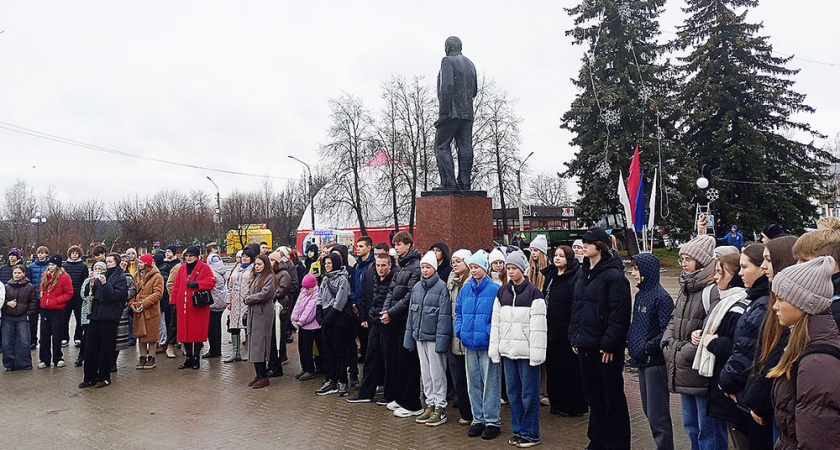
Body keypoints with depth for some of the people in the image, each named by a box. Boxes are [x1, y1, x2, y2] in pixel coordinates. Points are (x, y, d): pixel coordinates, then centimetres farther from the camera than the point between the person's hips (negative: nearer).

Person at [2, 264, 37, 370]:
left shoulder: (29, 287, 1)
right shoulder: (7, 286, 4)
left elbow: (33, 301, 7)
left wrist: (28, 313, -1)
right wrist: (7, 304, -10)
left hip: (22, 318, -2)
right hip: (7, 318, 2)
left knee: (23, 342, -3)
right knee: (7, 342, 5)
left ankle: (25, 364, 5)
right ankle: (9, 364, 14)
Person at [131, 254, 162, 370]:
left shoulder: (157, 276, -7)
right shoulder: (137, 276, 13)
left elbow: (158, 293, -13)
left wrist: (144, 303, -19)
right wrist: (132, 303, -3)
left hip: (151, 310, -6)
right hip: (138, 310, 6)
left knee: (151, 334, 2)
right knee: (140, 334, 10)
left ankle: (151, 358, 12)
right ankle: (142, 357, 20)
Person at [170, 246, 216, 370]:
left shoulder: (204, 268, 0)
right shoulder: (182, 269, 15)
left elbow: (212, 281, -9)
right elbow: (176, 287, 16)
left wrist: (197, 283, -19)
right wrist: (174, 301, 10)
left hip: (198, 305, -5)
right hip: (183, 306, 5)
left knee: (198, 331, -1)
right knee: (184, 331, 6)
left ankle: (196, 358, 11)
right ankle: (189, 358, 16)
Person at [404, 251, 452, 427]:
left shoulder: (442, 287, -10)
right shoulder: (417, 287, 10)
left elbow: (444, 316, -13)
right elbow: (411, 313, 14)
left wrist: (441, 340, -17)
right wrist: (409, 336, 11)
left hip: (434, 337, -7)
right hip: (419, 336, 7)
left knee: (437, 373, -1)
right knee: (425, 373, 13)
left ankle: (440, 409, 9)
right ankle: (430, 405, 24)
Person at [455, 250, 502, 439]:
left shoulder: (495, 289, -7)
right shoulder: (465, 289, 10)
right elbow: (458, 312, 17)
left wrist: (490, 332, -18)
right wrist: (459, 330, 3)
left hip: (487, 343, -6)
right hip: (469, 343, 6)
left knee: (490, 382, 2)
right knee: (473, 383, 13)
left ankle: (492, 421, 14)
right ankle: (478, 419, 25)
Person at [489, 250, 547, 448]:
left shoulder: (533, 293, -7)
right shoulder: (502, 292, 10)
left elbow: (538, 325, -10)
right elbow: (496, 322, 12)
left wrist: (537, 352, -15)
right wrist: (494, 348, 8)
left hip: (526, 351, -5)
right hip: (508, 350, 6)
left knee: (529, 392, 2)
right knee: (513, 392, 13)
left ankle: (530, 433, 13)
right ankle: (518, 430, 25)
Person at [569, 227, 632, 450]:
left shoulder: (613, 275, -13)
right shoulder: (582, 274, 12)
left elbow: (620, 314, -17)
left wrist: (609, 343, -19)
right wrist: (574, 337, 12)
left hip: (606, 348, -8)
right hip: (585, 346, 8)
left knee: (612, 396, 4)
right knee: (592, 394, 17)